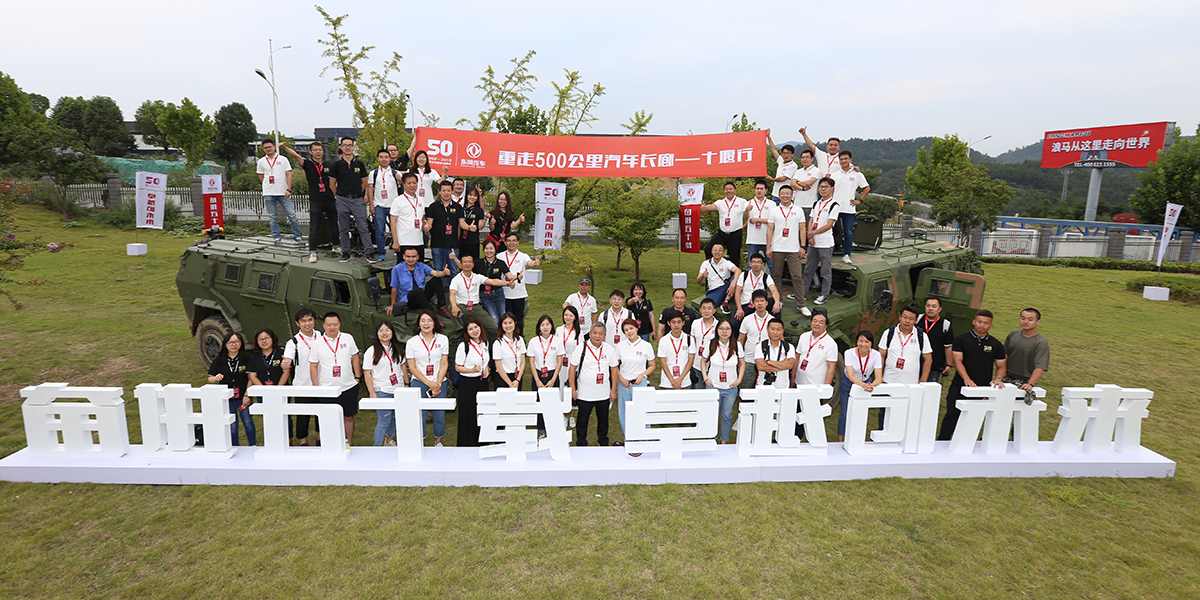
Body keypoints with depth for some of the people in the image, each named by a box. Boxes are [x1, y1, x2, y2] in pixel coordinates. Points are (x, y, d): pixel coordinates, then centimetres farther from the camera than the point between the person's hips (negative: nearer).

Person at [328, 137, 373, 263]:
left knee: (363, 228, -5)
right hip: (342, 200, 0)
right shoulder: (337, 165, 4)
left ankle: (368, 252, -2)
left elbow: (364, 182, 14)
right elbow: (332, 183, 10)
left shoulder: (360, 164, 8)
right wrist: (338, 196, 10)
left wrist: (360, 194, 11)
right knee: (344, 229, 5)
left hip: (358, 200, 0)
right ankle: (345, 253, 13)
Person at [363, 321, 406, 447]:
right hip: (382, 392, -5)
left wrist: (406, 384, 13)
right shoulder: (371, 351, -7)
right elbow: (367, 373, -8)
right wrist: (372, 392, -12)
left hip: (398, 389, 5)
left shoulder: (397, 349, 8)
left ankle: (390, 440, 34)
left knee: (396, 418, 13)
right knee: (384, 421, -4)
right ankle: (378, 448, 11)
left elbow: (403, 366, 16)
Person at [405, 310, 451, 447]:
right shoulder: (412, 342, -1)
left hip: (439, 383, 1)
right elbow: (412, 367, -2)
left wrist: (438, 384, -8)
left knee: (440, 413, 5)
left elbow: (444, 363, 3)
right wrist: (429, 383, -10)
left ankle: (438, 441, 25)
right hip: (418, 383, -1)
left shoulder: (443, 340, 3)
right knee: (419, 414, -1)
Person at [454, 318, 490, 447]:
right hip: (467, 384, -5)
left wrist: (487, 369, 0)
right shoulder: (463, 346, -12)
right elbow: (457, 367, -9)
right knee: (468, 415, 0)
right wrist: (472, 370, -23)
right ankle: (467, 446, 12)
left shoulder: (485, 342, 6)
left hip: (482, 382, 5)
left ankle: (481, 441, 22)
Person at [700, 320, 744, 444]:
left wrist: (739, 380, -1)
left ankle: (724, 441, 29)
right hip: (713, 386, -1)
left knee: (727, 415, 12)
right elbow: (703, 361, 5)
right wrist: (705, 379, -3)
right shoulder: (710, 344, -7)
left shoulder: (737, 346, -5)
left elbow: (742, 363, 8)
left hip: (731, 388, 1)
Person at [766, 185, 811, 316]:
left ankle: (801, 305, -1)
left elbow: (802, 229, 7)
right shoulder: (774, 211, 7)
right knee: (777, 276, 6)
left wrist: (802, 246, -1)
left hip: (793, 249, 0)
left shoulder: (798, 211, 8)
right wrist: (768, 247, -1)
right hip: (777, 249, 1)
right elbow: (770, 230, 6)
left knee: (797, 276, -4)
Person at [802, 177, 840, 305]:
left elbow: (829, 225, -13)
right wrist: (810, 236, -3)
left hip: (826, 243, -6)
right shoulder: (817, 203, 14)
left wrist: (813, 233, -10)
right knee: (808, 269, 13)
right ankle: (802, 292, 20)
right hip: (813, 242, 6)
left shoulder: (834, 204, -7)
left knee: (826, 271, 2)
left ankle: (824, 295, 10)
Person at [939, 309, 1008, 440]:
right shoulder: (961, 339, 2)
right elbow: (958, 361, -6)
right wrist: (967, 379, -20)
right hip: (959, 386, -2)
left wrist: (998, 378, -8)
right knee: (952, 415, -8)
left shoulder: (996, 345, 9)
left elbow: (1001, 366, 14)